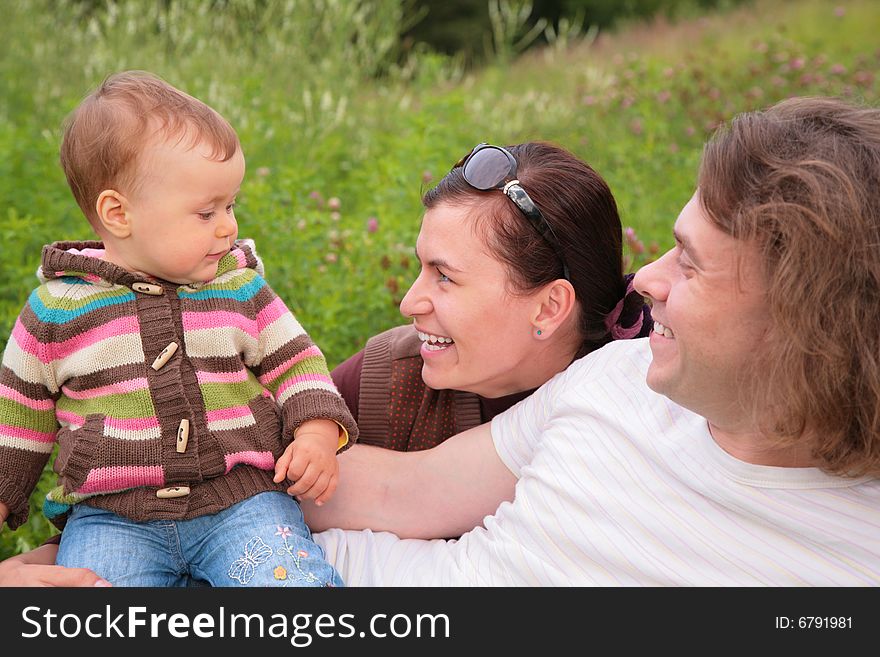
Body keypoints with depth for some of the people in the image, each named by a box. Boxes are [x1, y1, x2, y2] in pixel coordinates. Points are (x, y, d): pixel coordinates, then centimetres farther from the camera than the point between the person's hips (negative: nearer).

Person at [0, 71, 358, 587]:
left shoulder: (240, 286, 5)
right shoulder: (58, 309, 2)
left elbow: (295, 363, 13)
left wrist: (318, 432, -5)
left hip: (241, 498, 1)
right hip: (112, 516, 0)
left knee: (294, 577, -26)